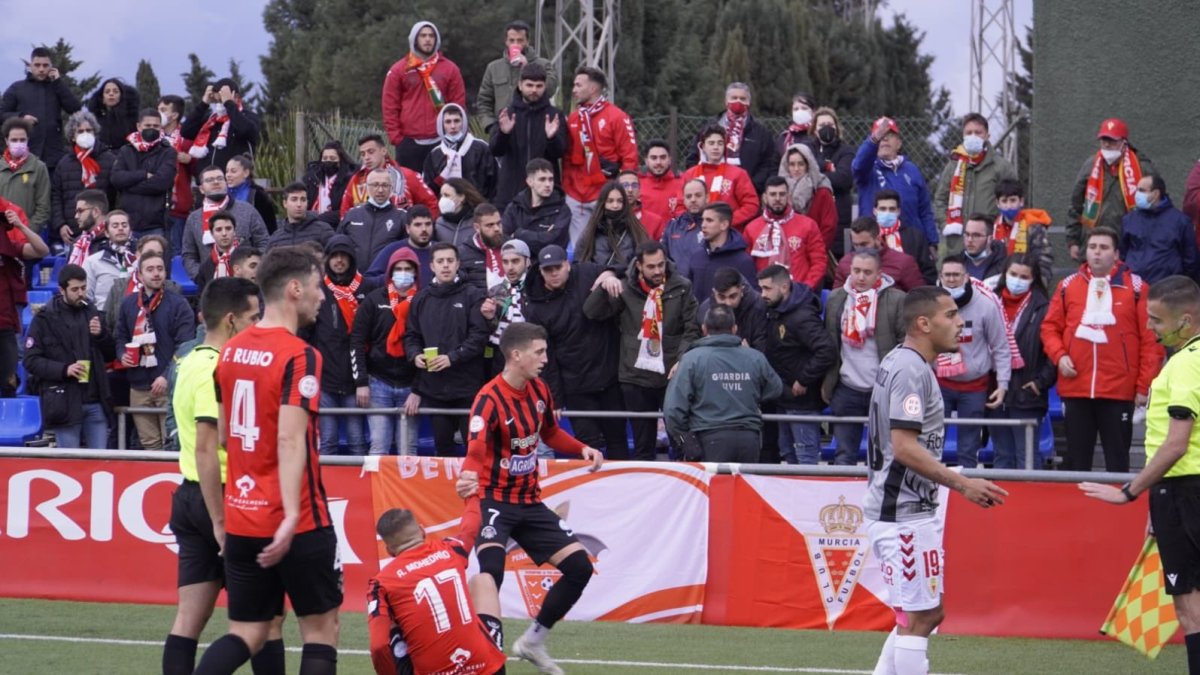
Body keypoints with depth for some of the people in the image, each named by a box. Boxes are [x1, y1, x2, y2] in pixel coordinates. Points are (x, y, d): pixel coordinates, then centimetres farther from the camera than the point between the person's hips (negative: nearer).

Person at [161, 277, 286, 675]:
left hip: (190, 497, 9)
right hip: (223, 498, -9)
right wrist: (220, 519, -23)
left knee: (189, 620, 4)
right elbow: (205, 449, -22)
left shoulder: (192, 363, 15)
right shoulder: (216, 369, -16)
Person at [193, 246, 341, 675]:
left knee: (246, 635, 9)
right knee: (321, 629, 7)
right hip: (296, 525, -6)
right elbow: (290, 439, -25)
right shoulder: (298, 356, -14)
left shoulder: (231, 351, 9)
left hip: (241, 518, 6)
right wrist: (291, 516, -31)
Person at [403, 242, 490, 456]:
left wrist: (453, 357, -19)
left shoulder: (473, 296, -1)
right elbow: (411, 336, 15)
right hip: (433, 388, 4)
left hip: (467, 388, -4)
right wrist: (415, 355, -6)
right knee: (443, 447, 10)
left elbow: (480, 335, -10)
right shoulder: (421, 299, 12)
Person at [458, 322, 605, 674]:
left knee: (580, 566, 4)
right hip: (494, 501, -7)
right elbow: (477, 446, -38)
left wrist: (582, 449, 3)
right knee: (491, 567, -31)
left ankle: (532, 642, 20)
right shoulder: (490, 399, -21)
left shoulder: (539, 391, 3)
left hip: (530, 502, 7)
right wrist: (470, 474, -60)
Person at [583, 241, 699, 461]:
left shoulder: (681, 288, 0)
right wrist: (605, 285, -21)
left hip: (672, 376, -1)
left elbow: (692, 330, -2)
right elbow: (591, 312, -5)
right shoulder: (626, 289, 3)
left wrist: (682, 360, -15)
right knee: (642, 445, 9)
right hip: (636, 377, 1)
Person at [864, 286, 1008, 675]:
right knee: (917, 617, -6)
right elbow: (904, 447, -24)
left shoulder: (898, 362, 14)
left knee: (928, 614, 15)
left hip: (909, 510, 10)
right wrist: (963, 484, -23)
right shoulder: (912, 370, -16)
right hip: (905, 515, -10)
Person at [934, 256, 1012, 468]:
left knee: (969, 450, 5)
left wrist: (1002, 384, -6)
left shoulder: (986, 304, -10)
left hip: (975, 387, -1)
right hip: (940, 384, 1)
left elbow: (1001, 347, -3)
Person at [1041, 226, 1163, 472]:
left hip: (1119, 392, -3)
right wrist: (1059, 355, -4)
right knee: (1076, 459, 8)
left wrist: (1144, 385, -5)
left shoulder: (1136, 288, -1)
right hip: (1075, 389, 3)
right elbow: (1050, 327, 15)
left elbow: (1150, 340, -1)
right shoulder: (1068, 286, 8)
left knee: (1117, 460, 2)